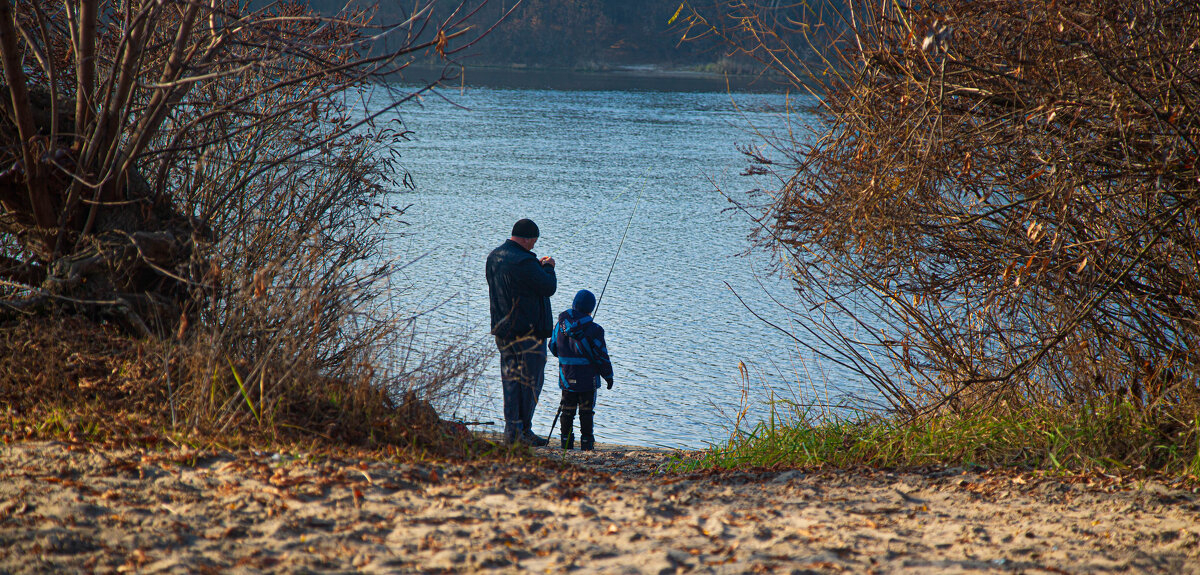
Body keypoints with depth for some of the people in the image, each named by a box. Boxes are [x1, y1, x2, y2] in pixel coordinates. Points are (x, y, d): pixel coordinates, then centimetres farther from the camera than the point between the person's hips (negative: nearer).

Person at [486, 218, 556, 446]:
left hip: (502, 331, 9)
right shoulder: (524, 262, -21)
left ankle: (511, 429, 12)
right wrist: (548, 268, 3)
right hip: (528, 332, -9)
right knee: (530, 381, -1)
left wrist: (539, 267, 14)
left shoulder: (494, 257, 9)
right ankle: (523, 431, 0)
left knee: (511, 380, 12)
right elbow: (548, 287, -16)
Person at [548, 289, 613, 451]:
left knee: (567, 409, 12)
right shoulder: (593, 330, -15)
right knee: (586, 410, 4)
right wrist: (608, 375, 3)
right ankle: (586, 441, 6)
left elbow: (553, 347, 11)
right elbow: (601, 356, -10)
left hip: (566, 377, 4)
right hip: (587, 378, -4)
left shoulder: (560, 324, -2)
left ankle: (566, 440, 14)